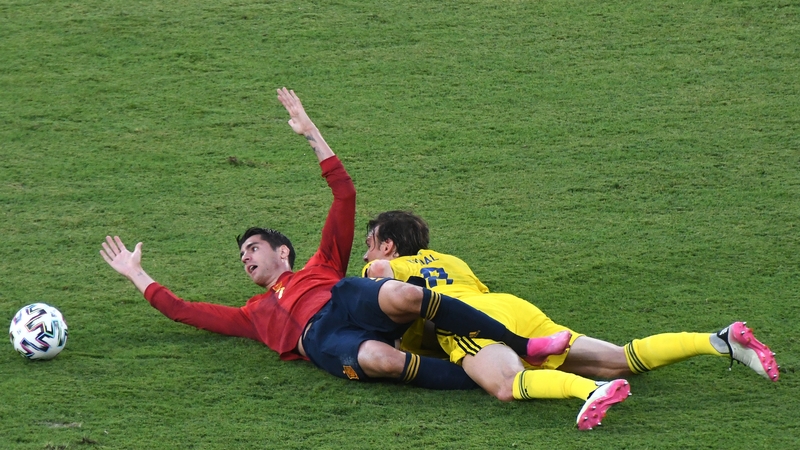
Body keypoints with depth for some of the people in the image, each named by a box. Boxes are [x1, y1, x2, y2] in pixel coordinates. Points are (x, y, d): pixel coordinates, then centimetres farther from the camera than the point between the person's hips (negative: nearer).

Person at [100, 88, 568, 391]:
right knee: (377, 359, -39)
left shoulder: (321, 268, 37)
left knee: (399, 294, -38)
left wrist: (311, 133, 32)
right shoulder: (254, 314, 40)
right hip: (322, 341, 0)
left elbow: (345, 193, 32)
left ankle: (520, 345, -32)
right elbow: (183, 310, 40)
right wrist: (136, 273, 47)